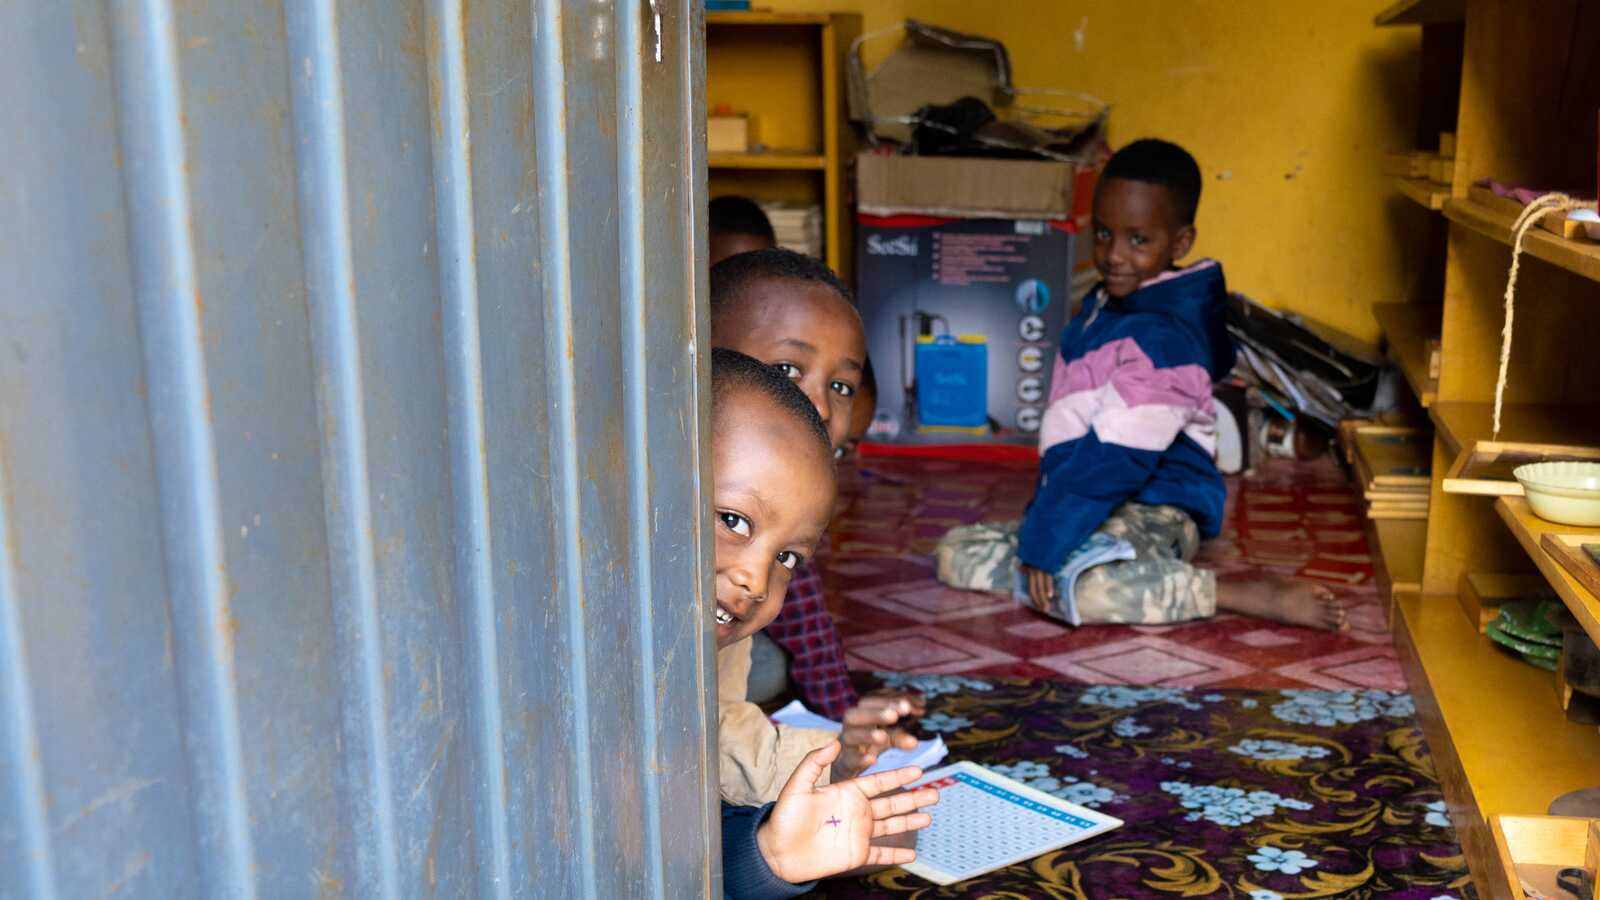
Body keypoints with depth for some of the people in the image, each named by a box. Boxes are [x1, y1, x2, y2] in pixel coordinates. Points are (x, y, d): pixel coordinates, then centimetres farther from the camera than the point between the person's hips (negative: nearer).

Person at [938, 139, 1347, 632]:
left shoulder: (1162, 337, -20)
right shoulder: (1104, 305, 11)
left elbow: (1113, 459, -24)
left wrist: (1042, 541, -22)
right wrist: (1041, 519, 15)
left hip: (1152, 512, -9)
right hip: (1097, 507, 9)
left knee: (1092, 589, -40)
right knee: (957, 553, 5)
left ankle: (1256, 595, -23)